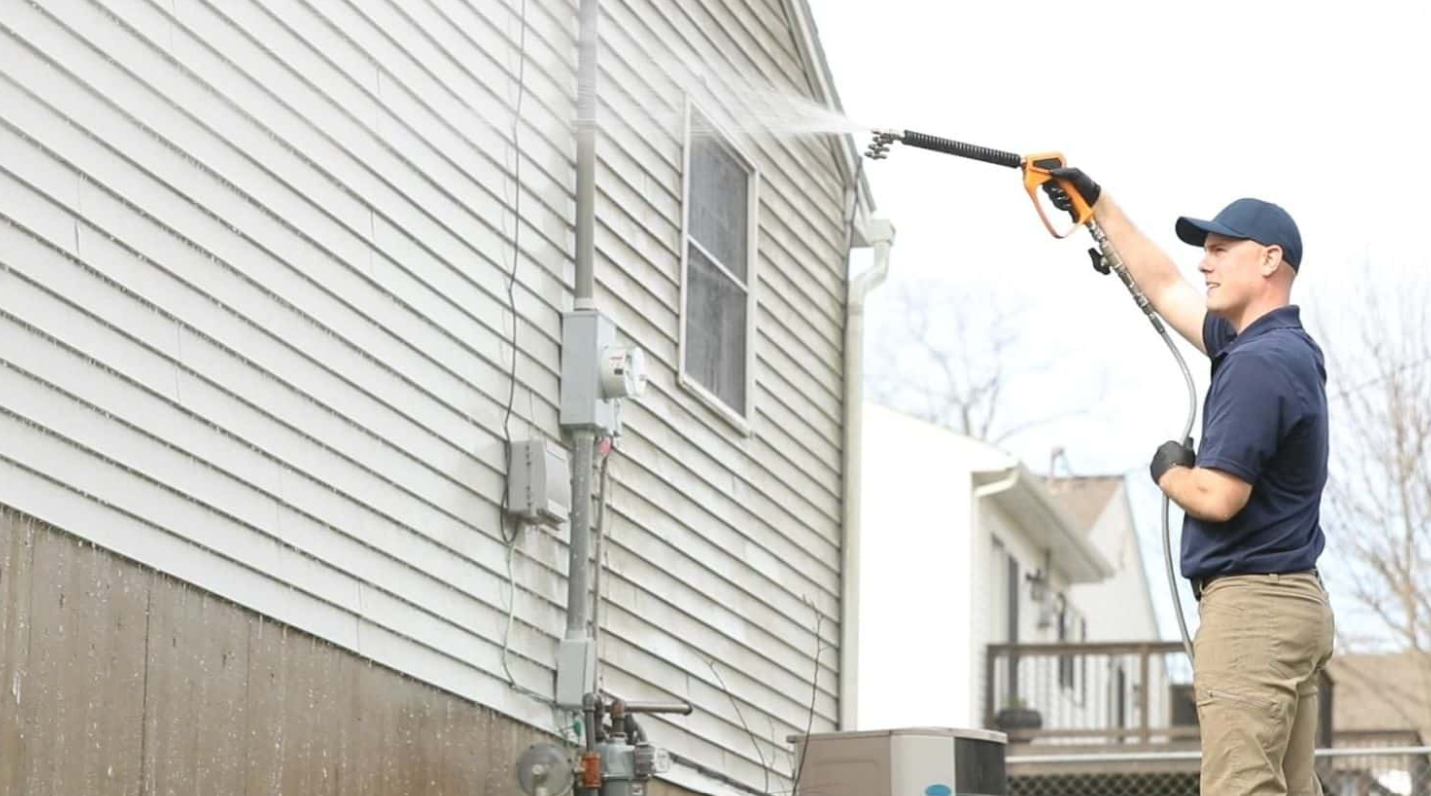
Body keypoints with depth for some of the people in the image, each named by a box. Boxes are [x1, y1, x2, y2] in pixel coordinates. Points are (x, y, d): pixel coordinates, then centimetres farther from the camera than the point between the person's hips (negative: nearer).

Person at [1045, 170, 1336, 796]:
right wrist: (1098, 204, 35)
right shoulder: (1281, 345, 15)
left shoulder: (1258, 363, -16)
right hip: (1294, 604, 10)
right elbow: (1166, 289, 30)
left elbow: (1218, 498, -22)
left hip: (1251, 604, -10)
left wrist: (1167, 473, 0)